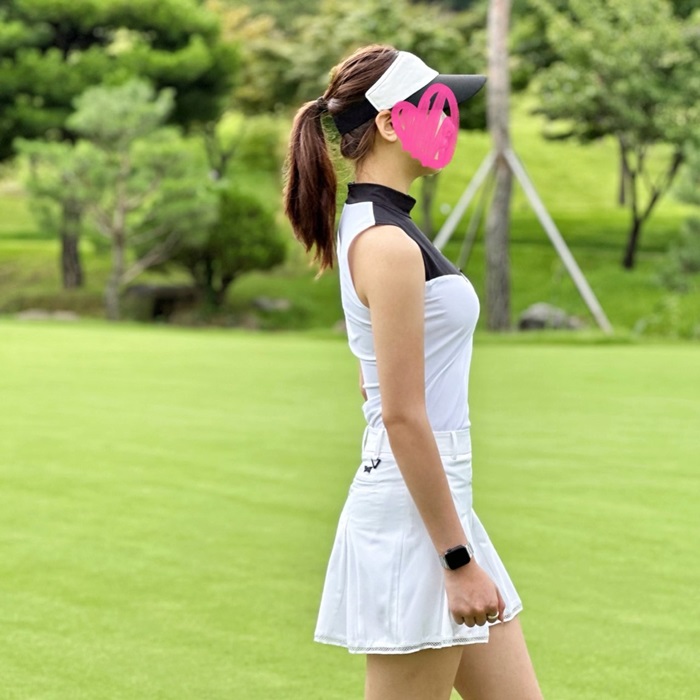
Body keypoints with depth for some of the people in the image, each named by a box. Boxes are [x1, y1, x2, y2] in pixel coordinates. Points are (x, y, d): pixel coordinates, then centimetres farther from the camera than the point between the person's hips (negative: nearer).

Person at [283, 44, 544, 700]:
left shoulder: (370, 225, 14)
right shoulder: (389, 244, -16)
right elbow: (403, 418, -20)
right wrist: (458, 560, -19)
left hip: (442, 502, 10)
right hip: (415, 520, -10)